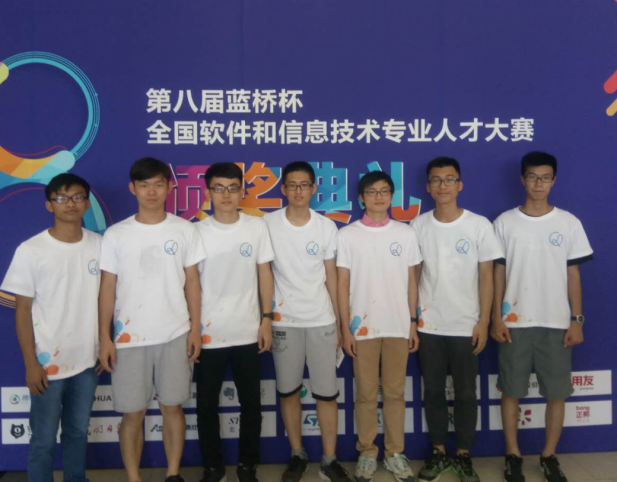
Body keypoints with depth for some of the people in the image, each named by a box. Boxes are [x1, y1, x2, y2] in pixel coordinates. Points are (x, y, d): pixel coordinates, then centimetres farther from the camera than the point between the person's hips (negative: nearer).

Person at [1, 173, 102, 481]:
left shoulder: (99, 245, -1)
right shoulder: (31, 251, -11)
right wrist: (31, 364, -8)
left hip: (87, 361, 3)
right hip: (48, 364, -3)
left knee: (78, 432, 19)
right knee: (44, 440, 10)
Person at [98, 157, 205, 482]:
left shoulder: (185, 230, 1)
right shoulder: (116, 235, 0)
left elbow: (192, 282, 4)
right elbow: (107, 288, 1)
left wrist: (195, 328, -1)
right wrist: (104, 338, -3)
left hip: (175, 335, 0)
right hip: (129, 338, 0)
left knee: (172, 407, 10)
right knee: (132, 414, 7)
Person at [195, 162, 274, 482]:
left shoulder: (257, 227, 0)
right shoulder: (197, 231, -2)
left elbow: (264, 275, 4)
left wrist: (266, 319, 0)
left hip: (247, 332, 1)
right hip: (208, 334, 0)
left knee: (251, 402, 10)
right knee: (207, 404, 10)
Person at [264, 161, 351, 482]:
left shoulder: (327, 227, 0)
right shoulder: (268, 224, -4)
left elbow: (331, 276, 6)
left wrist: (339, 321, 5)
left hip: (321, 320, 1)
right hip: (283, 320, 0)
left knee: (327, 392, 5)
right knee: (288, 391, 10)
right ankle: (297, 455, 28)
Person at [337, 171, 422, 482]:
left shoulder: (405, 234, 4)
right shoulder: (347, 235, -2)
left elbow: (411, 281, 7)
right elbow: (342, 284, -1)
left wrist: (413, 323, 4)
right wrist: (345, 327, -4)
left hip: (398, 326, 2)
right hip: (363, 326, -1)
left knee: (395, 392, 10)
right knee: (365, 393, 7)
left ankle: (395, 452, 24)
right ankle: (367, 452, 22)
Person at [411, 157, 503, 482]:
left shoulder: (479, 225, -5)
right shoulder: (418, 226, 0)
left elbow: (486, 277, -2)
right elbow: (412, 275, 5)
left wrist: (483, 322, -6)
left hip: (465, 326, -1)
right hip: (428, 326, 2)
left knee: (466, 393, 9)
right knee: (433, 391, 11)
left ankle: (463, 454, 26)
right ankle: (438, 452, 28)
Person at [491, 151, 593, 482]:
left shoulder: (569, 223, 3)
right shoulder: (505, 223, 0)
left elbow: (573, 274, 5)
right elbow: (498, 273, 2)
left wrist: (577, 320, 0)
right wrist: (496, 318, -4)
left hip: (556, 322, 1)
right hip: (515, 322, -1)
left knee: (557, 392, 6)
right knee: (511, 391, 6)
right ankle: (513, 455, 22)